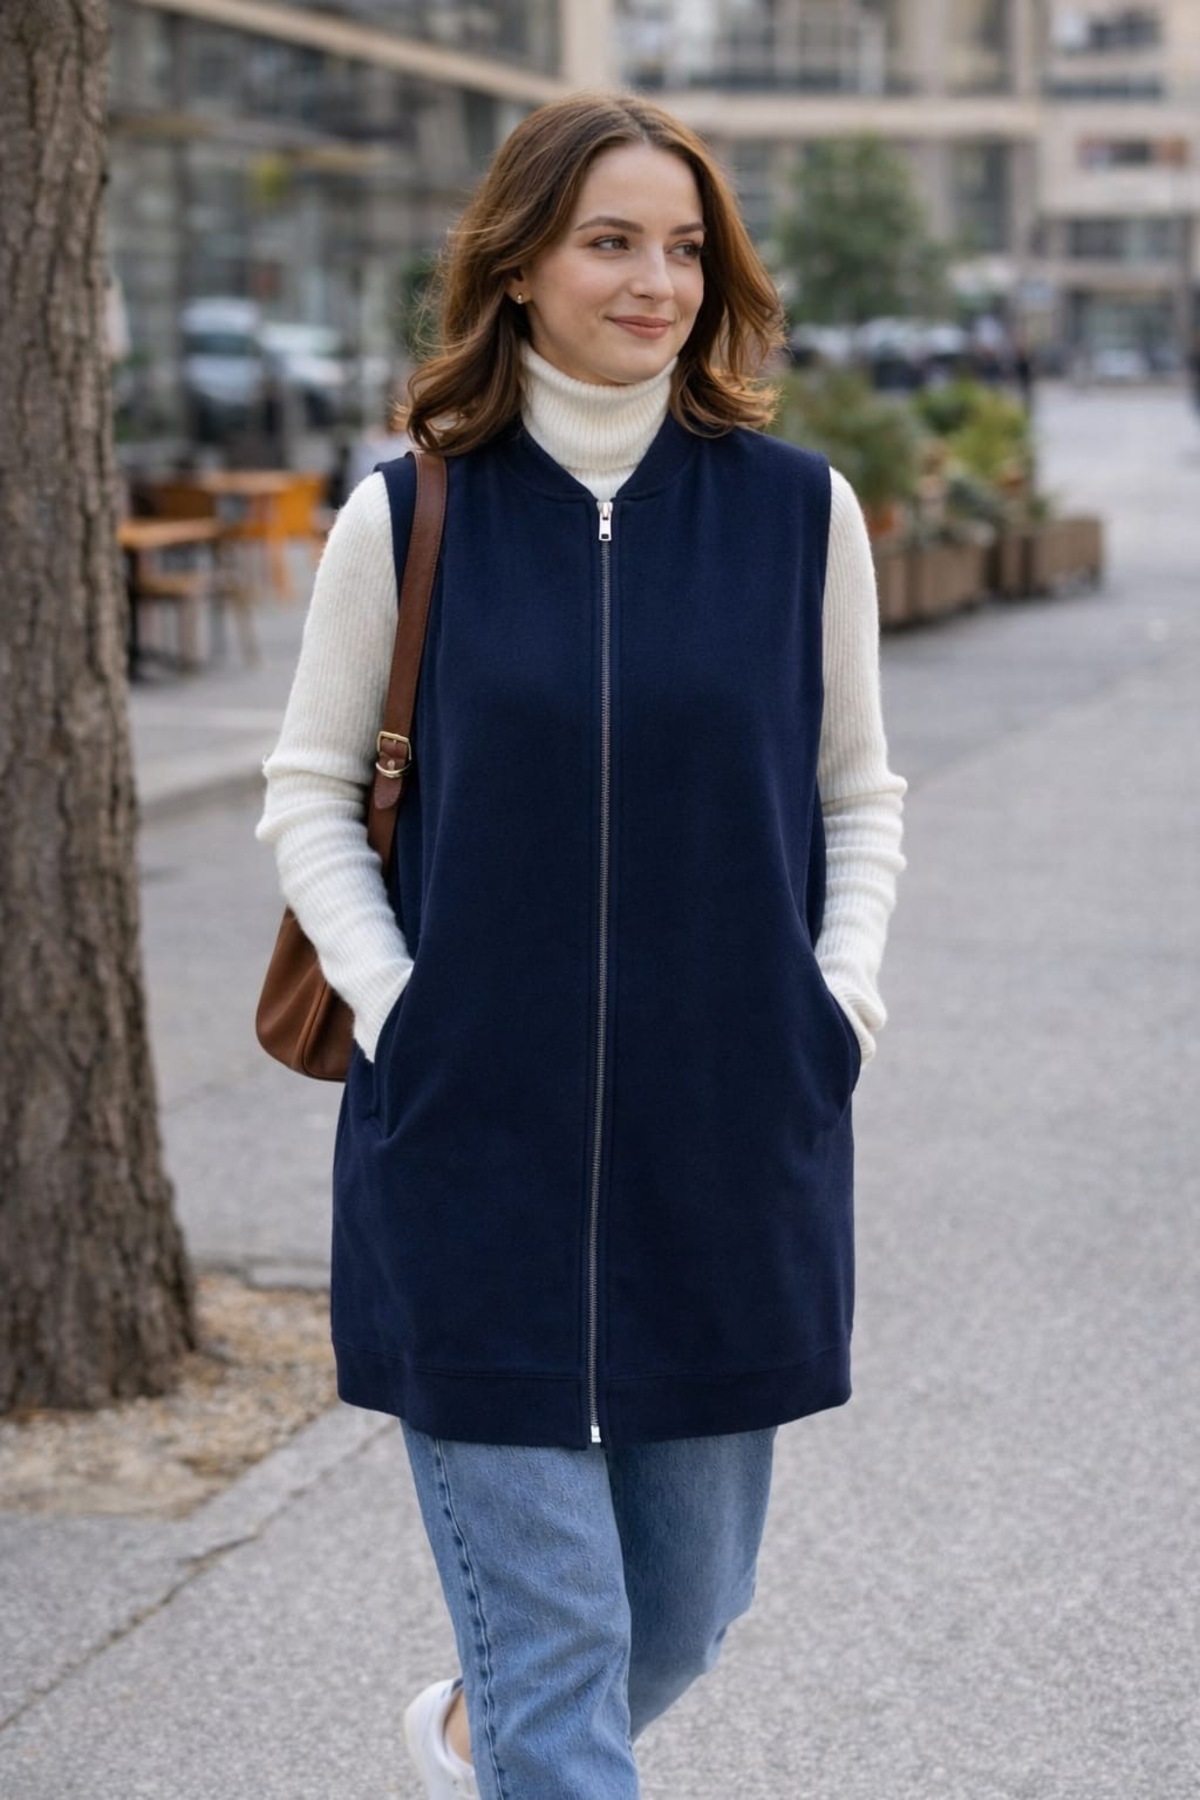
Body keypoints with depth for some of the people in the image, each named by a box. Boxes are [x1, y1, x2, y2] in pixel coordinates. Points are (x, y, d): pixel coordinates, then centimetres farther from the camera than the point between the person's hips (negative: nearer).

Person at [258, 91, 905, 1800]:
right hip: (474, 1145, -2)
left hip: (732, 1141, 3)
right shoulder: (408, 518, -3)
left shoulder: (799, 511, 1)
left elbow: (860, 796, 11)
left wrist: (840, 998, -2)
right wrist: (394, 1005, -7)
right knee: (551, 1620, -2)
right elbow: (308, 792, 6)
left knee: (689, 1597, 15)